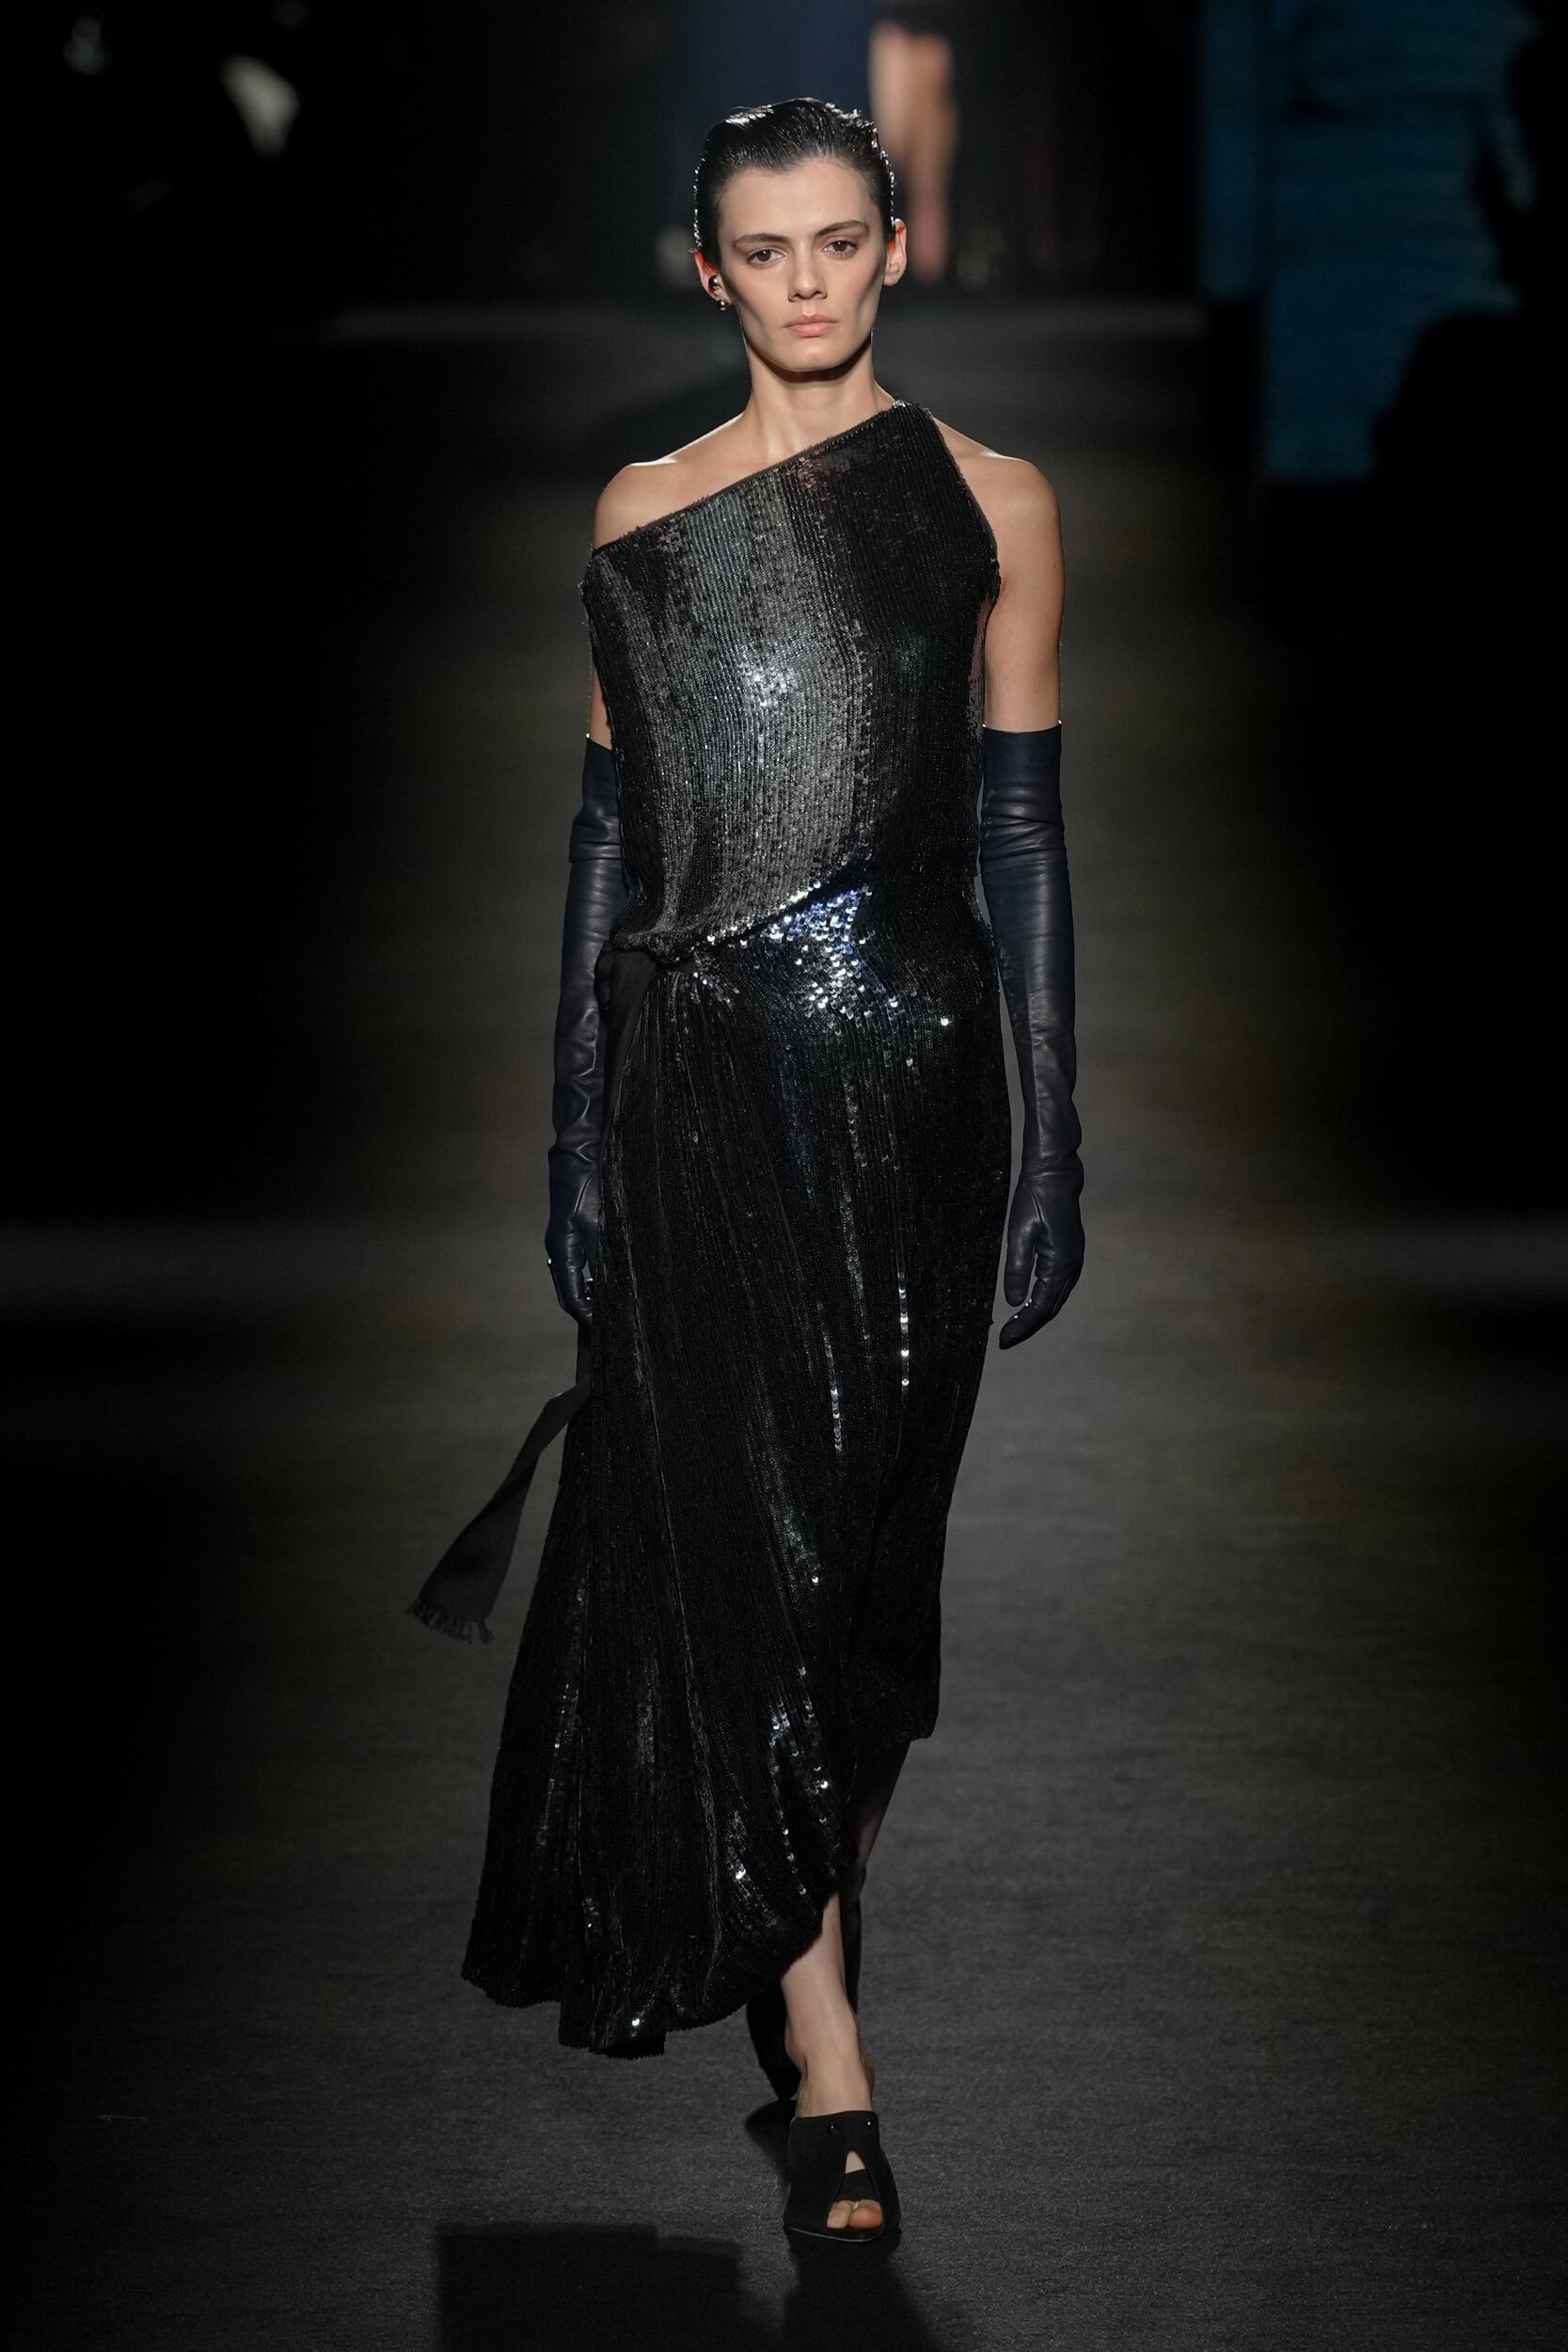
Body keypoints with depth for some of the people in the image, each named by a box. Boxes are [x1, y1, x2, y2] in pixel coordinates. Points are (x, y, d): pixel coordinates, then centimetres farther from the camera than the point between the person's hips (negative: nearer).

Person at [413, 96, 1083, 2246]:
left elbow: (1024, 824, 3)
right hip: (697, 1070, 0)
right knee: (739, 1540, -6)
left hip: (906, 1057, 0)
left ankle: (799, 1951, 25)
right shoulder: (645, 511, 8)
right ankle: (829, 2067, -4)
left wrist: (1055, 1137, -1)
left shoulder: (992, 503, 4)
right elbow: (610, 823, 9)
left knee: (866, 1536, 6)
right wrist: (575, 1124, 5)